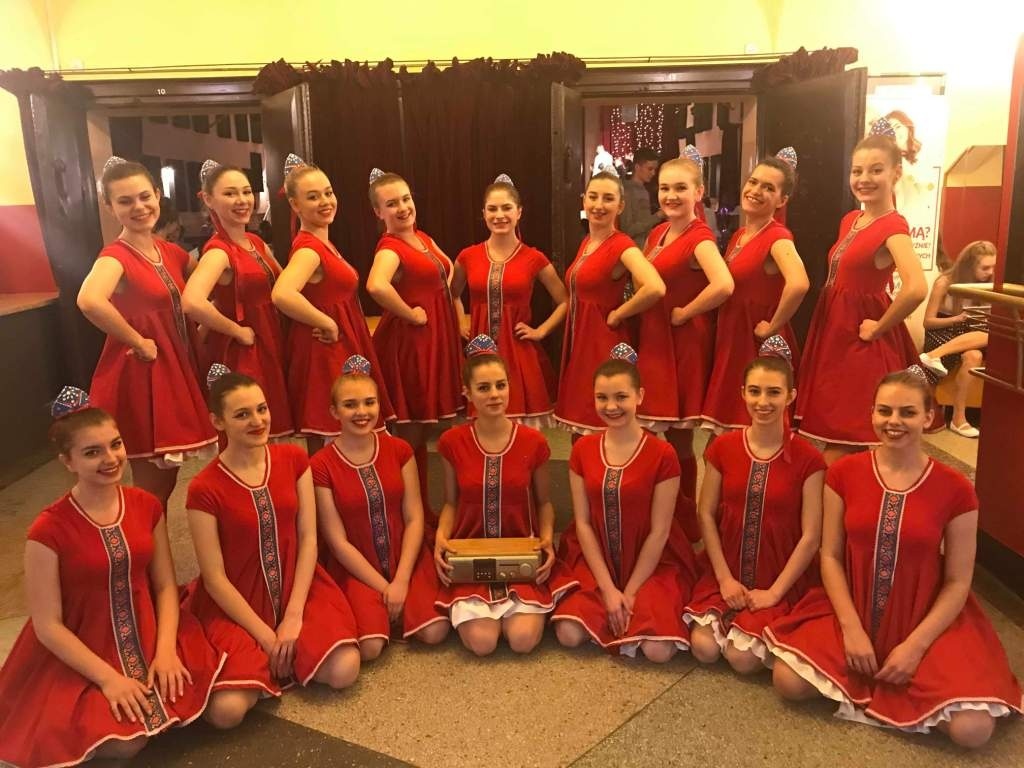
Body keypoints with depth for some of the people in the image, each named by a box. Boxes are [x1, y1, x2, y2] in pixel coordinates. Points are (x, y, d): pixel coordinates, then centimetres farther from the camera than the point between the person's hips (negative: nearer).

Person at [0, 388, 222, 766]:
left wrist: (165, 650, -14)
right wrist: (108, 677, -18)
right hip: (79, 654, -4)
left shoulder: (147, 505, -5)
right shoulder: (49, 530, -18)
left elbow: (165, 586, -1)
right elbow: (47, 625, -14)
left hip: (148, 636, 4)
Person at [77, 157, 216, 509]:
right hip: (140, 374, -7)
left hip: (177, 368, 7)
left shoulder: (171, 252, 7)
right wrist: (138, 342, -24)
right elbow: (89, 301, -36)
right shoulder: (115, 255, -14)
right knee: (151, 488, 3)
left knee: (166, 479, 18)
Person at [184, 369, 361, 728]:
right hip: (234, 605, -3)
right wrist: (266, 635, -13)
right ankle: (254, 660, 10)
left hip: (297, 588, 3)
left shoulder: (293, 459, -1)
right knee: (228, 710, -24)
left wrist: (294, 616, -11)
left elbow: (308, 538, -3)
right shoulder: (204, 489, -13)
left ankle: (285, 655, 11)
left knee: (344, 671, -20)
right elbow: (214, 578, -11)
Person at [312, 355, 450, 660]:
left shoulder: (399, 450, -2)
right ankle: (378, 607, 10)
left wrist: (401, 581, -14)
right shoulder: (321, 466, -11)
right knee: (370, 647, -23)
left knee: (434, 632, -18)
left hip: (407, 559, 2)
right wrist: (383, 586, -12)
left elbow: (414, 518, -4)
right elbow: (338, 541, -10)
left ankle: (397, 607, 13)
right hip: (355, 569, -2)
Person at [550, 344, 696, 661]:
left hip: (652, 564, -2)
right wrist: (608, 588, -11)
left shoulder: (662, 454, -14)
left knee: (658, 651, -20)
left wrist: (630, 592, -12)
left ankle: (641, 608, 12)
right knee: (569, 635, -18)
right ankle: (608, 611, 13)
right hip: (594, 561, 2)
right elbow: (582, 522, -4)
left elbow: (659, 532, -12)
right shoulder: (582, 449, -3)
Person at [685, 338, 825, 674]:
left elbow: (810, 537, -9)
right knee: (704, 649, -15)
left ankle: (768, 631, 13)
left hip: (781, 581, -2)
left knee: (743, 658, -17)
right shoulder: (722, 448, -2)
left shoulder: (808, 459, -10)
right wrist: (724, 578, -8)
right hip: (726, 574, 2)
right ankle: (723, 612, 15)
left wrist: (774, 592, -12)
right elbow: (706, 514, 0)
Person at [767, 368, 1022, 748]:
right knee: (788, 682, -16)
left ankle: (910, 686, 12)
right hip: (850, 611, 1)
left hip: (925, 621, -1)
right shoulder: (843, 473, -5)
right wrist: (852, 629, -13)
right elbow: (830, 556, -3)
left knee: (972, 730, -20)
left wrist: (915, 645, -14)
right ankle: (863, 677, 12)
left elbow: (957, 583, -6)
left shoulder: (955, 489, -9)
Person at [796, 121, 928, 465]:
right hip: (835, 333, 8)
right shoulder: (850, 220, 9)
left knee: (842, 447, -1)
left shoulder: (893, 226, -16)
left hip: (861, 342, -8)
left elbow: (915, 289, -33)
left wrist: (878, 329, -20)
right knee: (834, 443, 16)